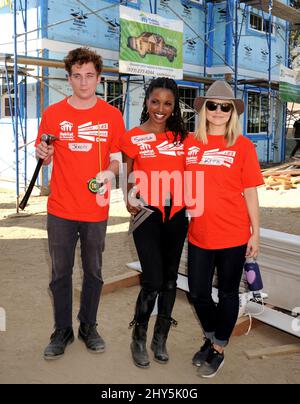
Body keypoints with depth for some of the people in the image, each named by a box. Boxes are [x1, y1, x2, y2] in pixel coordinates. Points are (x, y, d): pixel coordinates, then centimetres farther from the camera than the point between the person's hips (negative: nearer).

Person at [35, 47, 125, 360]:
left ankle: (88, 327, 31)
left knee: (93, 272, 12)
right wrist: (43, 153, -15)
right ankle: (63, 331, 26)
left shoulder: (112, 116, 1)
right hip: (61, 208, 0)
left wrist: (109, 172, -13)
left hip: (95, 209, 0)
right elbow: (45, 157, 8)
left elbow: (116, 157, 8)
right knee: (60, 273, 9)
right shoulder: (53, 113, 1)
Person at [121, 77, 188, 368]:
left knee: (169, 278, 11)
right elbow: (130, 180, 6)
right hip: (147, 214, -3)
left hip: (176, 214, 4)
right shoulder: (132, 138, 0)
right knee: (153, 281, -7)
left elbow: (185, 175, 11)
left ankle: (160, 339, 29)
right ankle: (138, 339, 17)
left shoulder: (181, 137, 7)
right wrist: (129, 201, -11)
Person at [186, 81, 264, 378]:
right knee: (198, 293, 13)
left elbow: (250, 192, -2)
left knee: (227, 292, 11)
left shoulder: (242, 145, -4)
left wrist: (256, 232, -2)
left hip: (233, 235, -3)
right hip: (199, 234, 3)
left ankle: (218, 348, 33)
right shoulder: (190, 143, 3)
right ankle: (210, 337, 42)